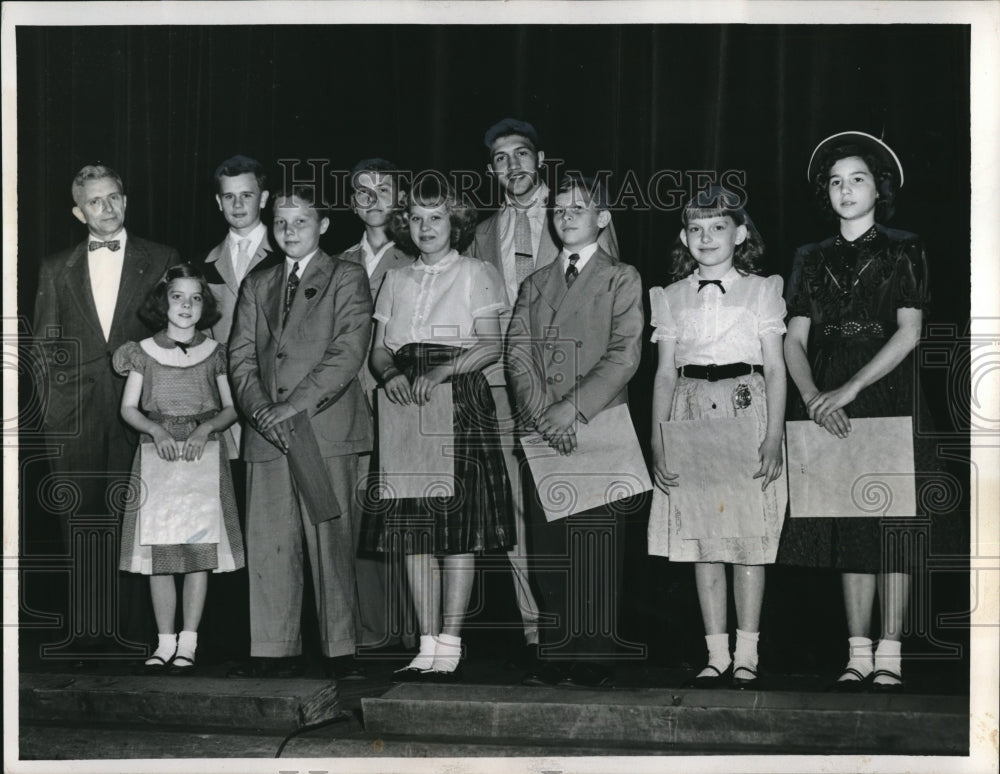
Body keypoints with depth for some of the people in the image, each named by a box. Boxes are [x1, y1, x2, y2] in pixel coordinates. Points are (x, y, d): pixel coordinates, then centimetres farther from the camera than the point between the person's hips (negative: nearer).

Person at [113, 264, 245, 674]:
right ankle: (165, 641, 8)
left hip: (204, 455, 0)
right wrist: (156, 430, -12)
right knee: (157, 554, 0)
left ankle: (188, 641, 2)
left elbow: (231, 408, 6)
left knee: (200, 552, -4)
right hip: (157, 455, 1)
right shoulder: (144, 352, 6)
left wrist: (206, 429, -12)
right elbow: (128, 408, 5)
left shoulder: (214, 352, 6)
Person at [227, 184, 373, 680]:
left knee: (331, 542, -4)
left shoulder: (347, 280, 6)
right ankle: (276, 651, 6)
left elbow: (347, 353, -6)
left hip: (327, 429, -4)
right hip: (267, 434, 4)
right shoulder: (256, 286, 20)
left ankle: (340, 652, 2)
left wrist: (294, 406, -14)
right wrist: (260, 410, -7)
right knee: (268, 544, 1)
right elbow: (241, 355, 11)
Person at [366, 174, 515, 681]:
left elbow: (491, 345, -5)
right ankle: (428, 647, 2)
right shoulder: (396, 281, 18)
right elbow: (379, 350, 13)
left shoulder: (476, 275, 6)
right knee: (413, 530, -1)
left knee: (458, 531, -7)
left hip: (461, 406, -4)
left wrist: (439, 372, -18)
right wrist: (390, 374, -10)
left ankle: (449, 647, -4)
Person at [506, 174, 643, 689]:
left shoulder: (622, 280, 6)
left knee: (597, 544, -5)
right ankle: (556, 652, 7)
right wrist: (543, 415, -9)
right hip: (542, 432, 4)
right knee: (546, 545, 1)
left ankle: (595, 658, -2)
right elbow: (518, 354, 8)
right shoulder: (534, 284, 19)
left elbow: (624, 356, -5)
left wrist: (572, 408, -14)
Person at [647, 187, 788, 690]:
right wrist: (657, 445, 1)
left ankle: (746, 656, 5)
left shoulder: (761, 291, 5)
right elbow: (665, 374, 10)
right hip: (690, 416, 2)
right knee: (701, 541, 2)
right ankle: (717, 656, 8)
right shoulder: (671, 298, 11)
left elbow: (775, 370, 1)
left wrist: (773, 440, -9)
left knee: (750, 539, -2)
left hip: (747, 410, -2)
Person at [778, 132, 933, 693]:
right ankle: (858, 655, 6)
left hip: (889, 399, -3)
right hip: (829, 411, 3)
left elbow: (908, 333, -7)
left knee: (891, 526, -4)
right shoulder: (814, 260, 14)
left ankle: (890, 656, -1)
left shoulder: (904, 251, 3)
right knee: (846, 528, 2)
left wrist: (848, 390, -15)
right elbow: (795, 340, 7)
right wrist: (814, 398, -12)